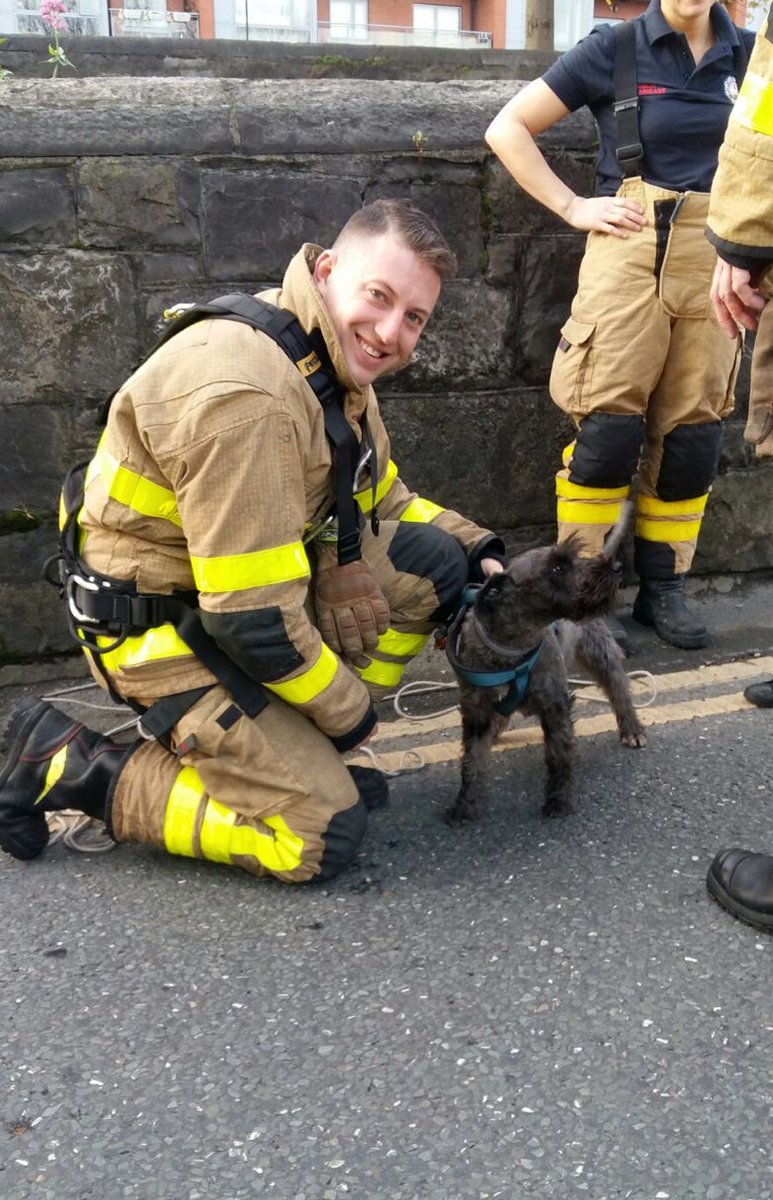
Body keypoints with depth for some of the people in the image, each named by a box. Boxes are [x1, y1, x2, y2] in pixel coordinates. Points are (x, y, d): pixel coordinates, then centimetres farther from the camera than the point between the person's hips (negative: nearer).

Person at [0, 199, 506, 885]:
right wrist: (347, 707, -13)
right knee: (324, 835, -9)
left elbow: (381, 500, 17)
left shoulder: (339, 358, 1)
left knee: (431, 559, 0)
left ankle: (300, 748, 9)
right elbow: (253, 617, -28)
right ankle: (72, 767, 1)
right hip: (164, 623, -9)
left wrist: (473, 548, 2)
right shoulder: (245, 392, -30)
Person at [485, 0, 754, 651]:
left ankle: (662, 588, 15)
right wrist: (574, 206, -3)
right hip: (632, 250, -3)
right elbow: (508, 129, 4)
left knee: (694, 431, 3)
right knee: (609, 425, -9)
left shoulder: (750, 54, 12)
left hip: (716, 258, 3)